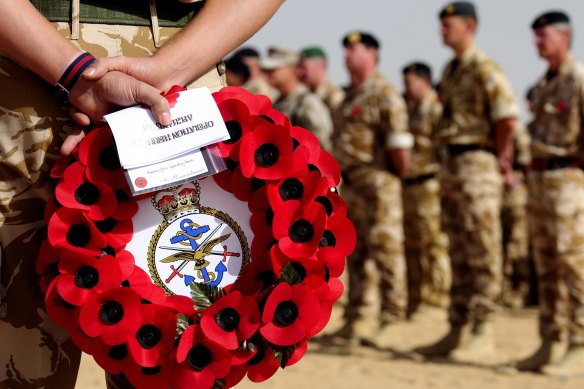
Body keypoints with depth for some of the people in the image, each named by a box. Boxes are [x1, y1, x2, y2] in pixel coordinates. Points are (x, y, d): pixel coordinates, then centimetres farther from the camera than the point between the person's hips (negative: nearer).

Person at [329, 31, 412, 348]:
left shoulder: (384, 94, -9)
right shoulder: (350, 96, 18)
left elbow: (399, 143, -15)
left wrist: (396, 175, -7)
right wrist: (342, 177, 14)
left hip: (377, 183, -9)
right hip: (350, 183, 9)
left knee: (386, 251, -6)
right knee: (355, 253, 12)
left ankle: (388, 323, -4)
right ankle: (357, 319, 19)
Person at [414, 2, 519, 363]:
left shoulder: (485, 69, -11)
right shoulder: (449, 71, 17)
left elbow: (507, 118, -19)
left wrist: (500, 159, -10)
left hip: (477, 165, -9)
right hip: (452, 164, 9)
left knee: (483, 254, -7)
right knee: (460, 254, 12)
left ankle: (483, 336, -5)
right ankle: (458, 330, 17)